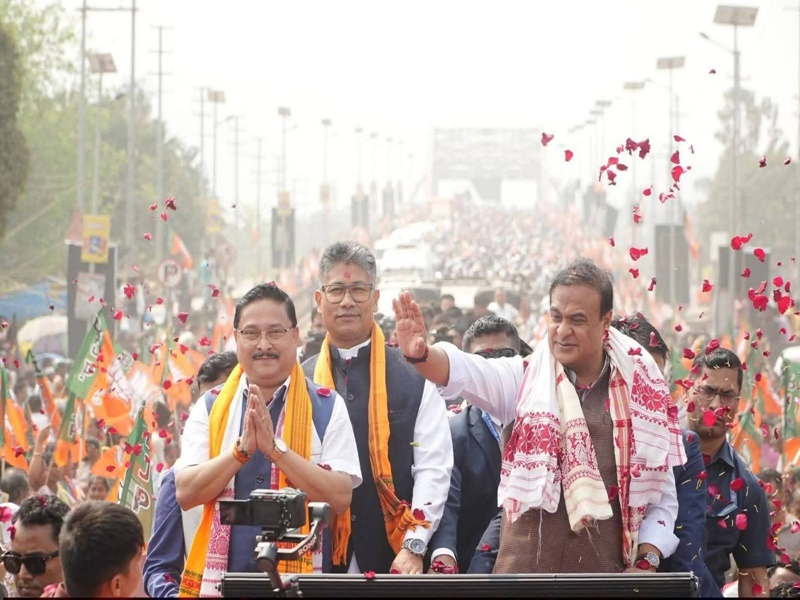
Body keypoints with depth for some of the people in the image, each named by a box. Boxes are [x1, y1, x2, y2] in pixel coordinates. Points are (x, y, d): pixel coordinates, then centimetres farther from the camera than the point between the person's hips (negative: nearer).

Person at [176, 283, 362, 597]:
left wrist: (276, 449, -19)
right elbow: (185, 494, -5)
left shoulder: (327, 407, 0)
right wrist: (241, 449, -17)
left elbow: (340, 497, -10)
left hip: (301, 577, -1)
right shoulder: (209, 408, 5)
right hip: (220, 576, 1)